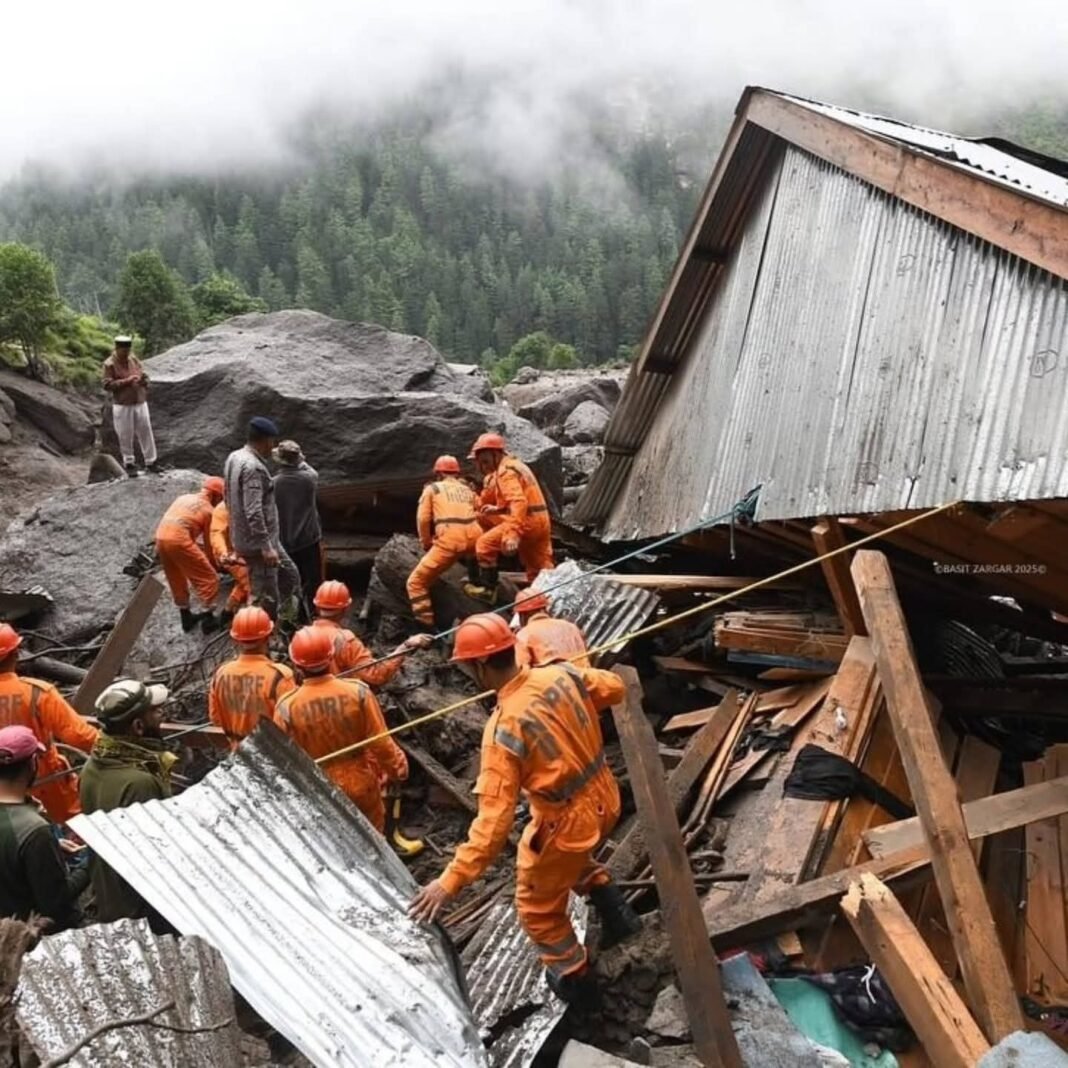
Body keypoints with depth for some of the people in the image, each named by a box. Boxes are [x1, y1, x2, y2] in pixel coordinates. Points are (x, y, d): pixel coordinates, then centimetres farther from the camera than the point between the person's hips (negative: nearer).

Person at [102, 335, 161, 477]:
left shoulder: (134, 359, 7)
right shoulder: (109, 364, -8)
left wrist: (143, 379, -8)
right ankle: (129, 463, 17)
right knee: (125, 436, 3)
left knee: (146, 432, 7)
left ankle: (151, 462, 15)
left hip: (140, 403, 4)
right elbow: (107, 385, -14)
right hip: (122, 406, -4)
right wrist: (126, 381, -21)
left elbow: (144, 375, 16)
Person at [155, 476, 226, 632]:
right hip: (178, 539, -8)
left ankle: (186, 617, 33)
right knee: (209, 578, 4)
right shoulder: (209, 510, 6)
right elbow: (209, 541, 10)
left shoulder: (184, 497, 24)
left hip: (161, 537, 8)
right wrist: (211, 562, 23)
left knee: (176, 580, 23)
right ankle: (208, 618, 5)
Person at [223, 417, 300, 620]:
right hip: (257, 542, -10)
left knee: (290, 578, 19)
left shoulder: (235, 457, 7)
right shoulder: (253, 467, -23)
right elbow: (254, 512, -29)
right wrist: (265, 546, -26)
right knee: (264, 599, -1)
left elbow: (231, 499, 17)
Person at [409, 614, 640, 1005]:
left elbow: (494, 819, -30)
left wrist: (450, 881, -26)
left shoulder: (503, 729, -28)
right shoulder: (562, 674, -11)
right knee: (569, 858, 38)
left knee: (538, 909, 21)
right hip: (603, 797, 7)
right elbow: (614, 687, 10)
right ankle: (614, 909, 35)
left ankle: (575, 979, 39)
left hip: (567, 820, -7)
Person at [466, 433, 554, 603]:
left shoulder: (506, 471, -12)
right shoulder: (512, 466, 20)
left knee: (485, 544, -7)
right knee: (539, 569, 17)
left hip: (527, 521, -10)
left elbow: (518, 502, -28)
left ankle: (487, 589, -1)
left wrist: (513, 534, -36)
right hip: (540, 521, 10)